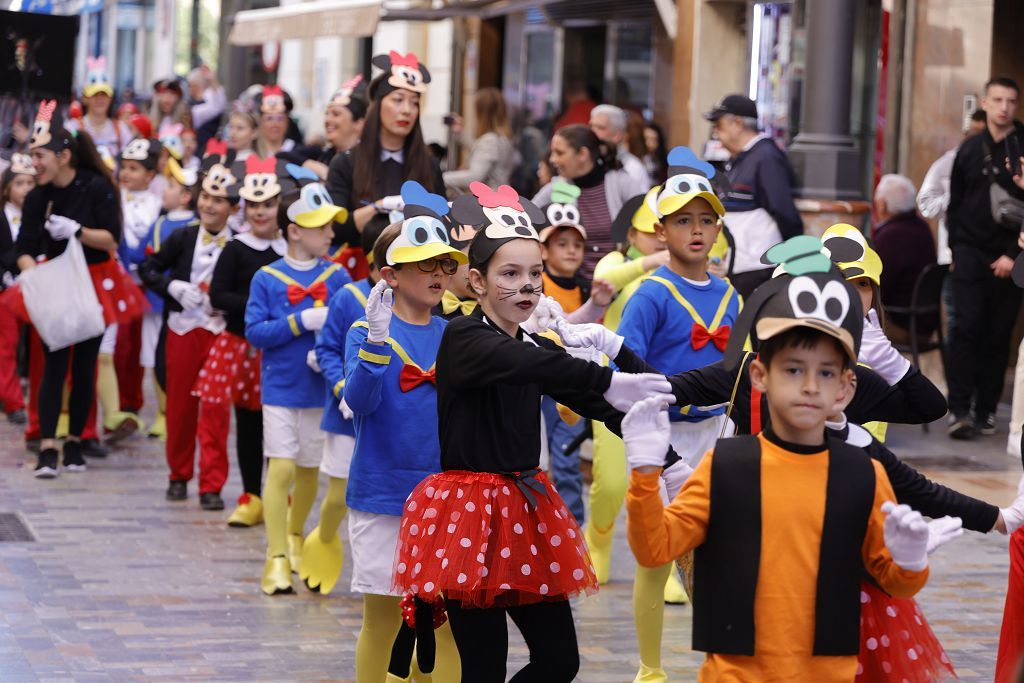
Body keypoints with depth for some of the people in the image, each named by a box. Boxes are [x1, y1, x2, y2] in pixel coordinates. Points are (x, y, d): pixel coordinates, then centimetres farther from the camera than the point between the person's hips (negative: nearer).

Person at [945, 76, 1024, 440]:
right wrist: (956, 249, 7)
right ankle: (959, 410, -9)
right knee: (966, 327, -8)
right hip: (971, 252, 1)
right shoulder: (970, 149, 8)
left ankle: (986, 410, 9)